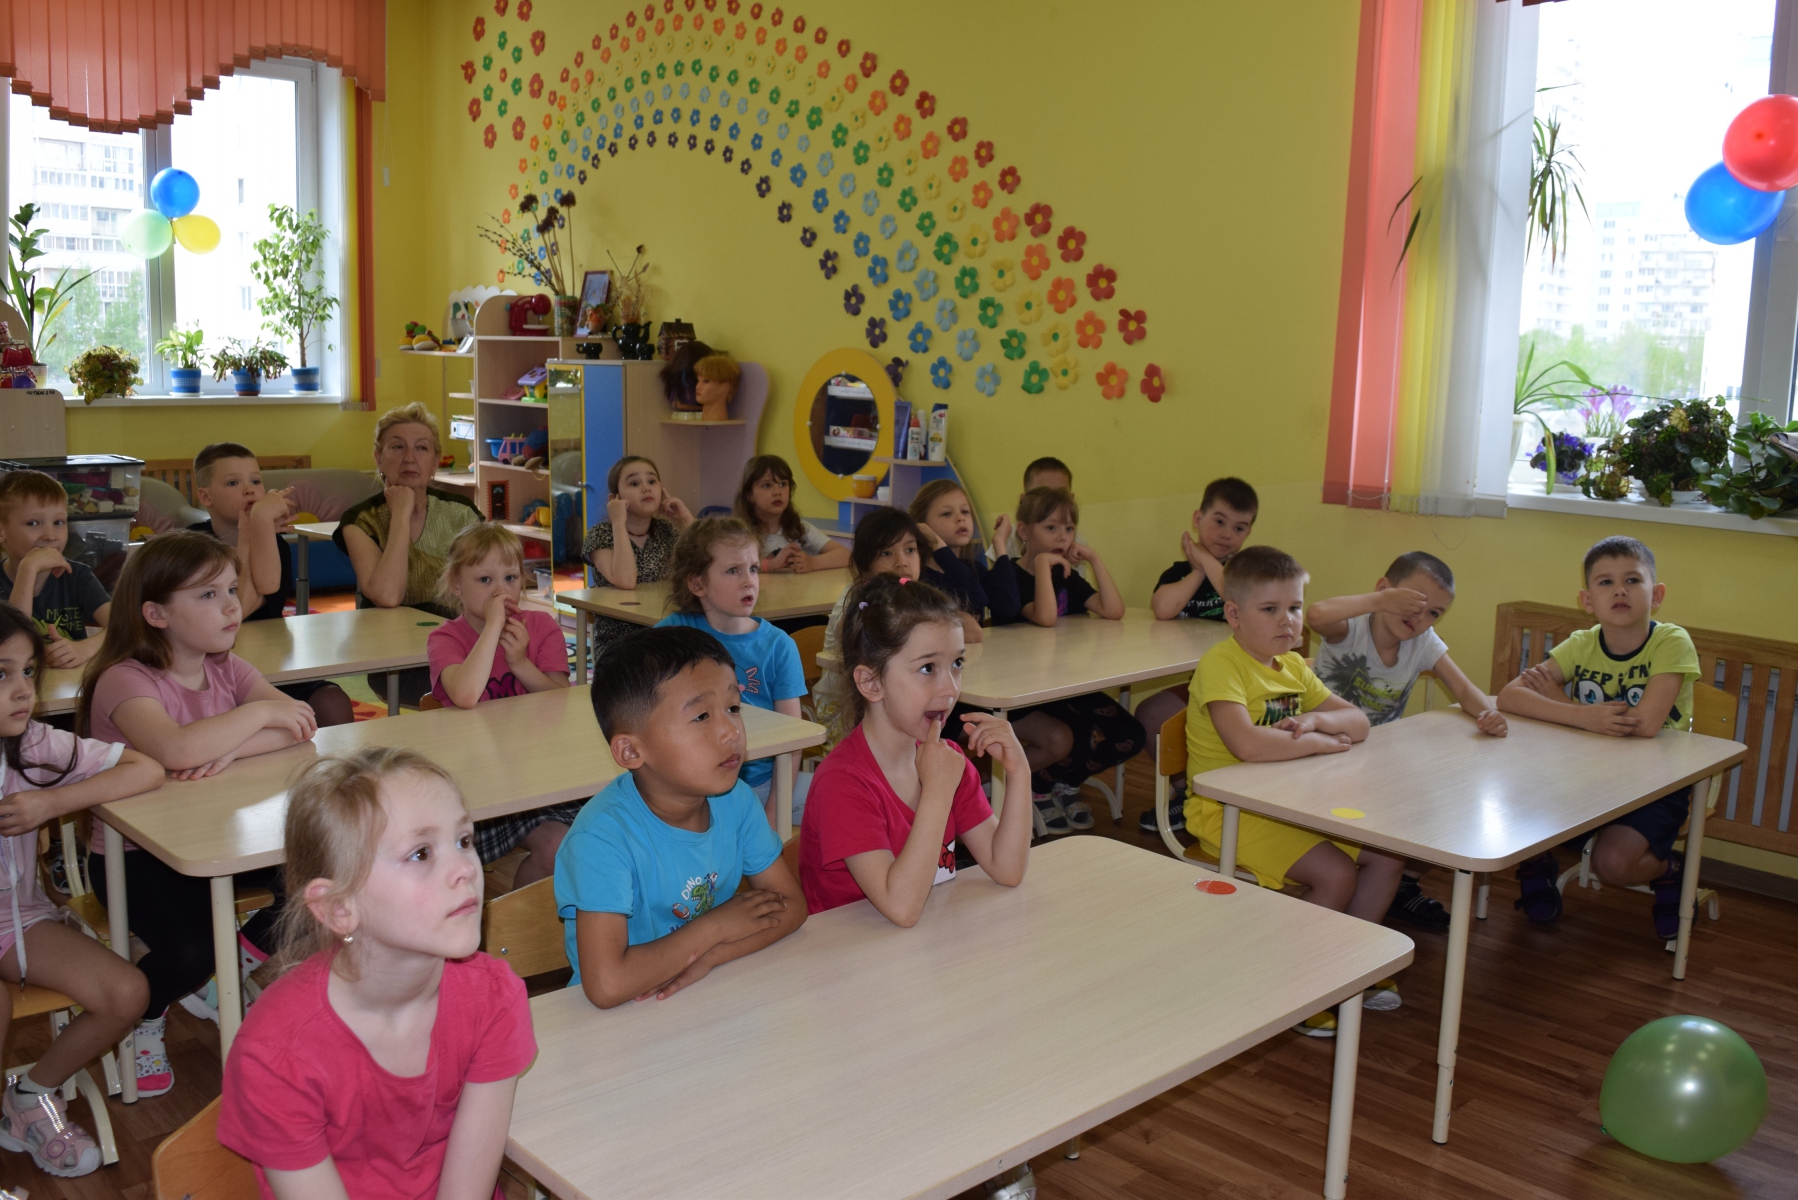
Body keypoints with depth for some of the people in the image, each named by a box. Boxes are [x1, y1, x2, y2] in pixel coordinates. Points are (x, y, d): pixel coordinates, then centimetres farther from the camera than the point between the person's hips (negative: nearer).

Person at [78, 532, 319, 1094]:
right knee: (188, 954, -28)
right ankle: (143, 1017, 10)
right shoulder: (124, 681, -18)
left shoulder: (227, 669, 3)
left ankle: (236, 964, 9)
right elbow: (176, 750, -39)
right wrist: (257, 715, -26)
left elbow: (299, 724, -11)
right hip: (135, 854, -6)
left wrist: (232, 747, -28)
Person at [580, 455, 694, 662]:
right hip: (617, 641, -5)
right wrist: (619, 523, -19)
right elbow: (625, 581, -25)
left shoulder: (665, 531, 7)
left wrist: (686, 518, -5)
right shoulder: (601, 535, -6)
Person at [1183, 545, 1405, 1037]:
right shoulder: (1221, 665, -19)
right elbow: (1247, 744, -36)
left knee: (1386, 856, 2)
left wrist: (1317, 720, -14)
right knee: (1337, 873, -21)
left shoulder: (1292, 666, 9)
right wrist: (1321, 743, -20)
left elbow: (1358, 721, 10)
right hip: (1229, 812, -9)